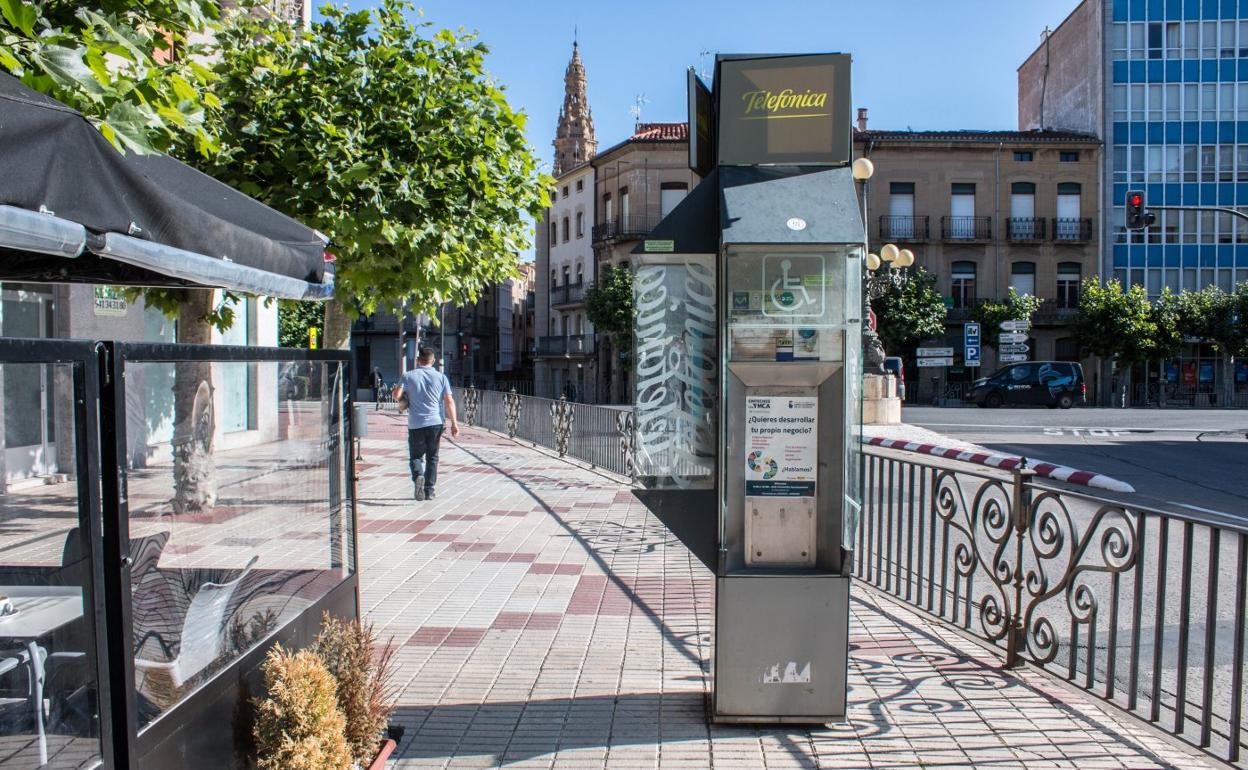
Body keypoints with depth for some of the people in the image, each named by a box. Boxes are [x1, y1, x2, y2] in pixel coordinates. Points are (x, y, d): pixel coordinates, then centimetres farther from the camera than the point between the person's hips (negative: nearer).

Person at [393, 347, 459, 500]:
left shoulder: (409, 376, 1)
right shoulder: (441, 377, 4)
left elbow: (396, 394, -9)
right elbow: (449, 401, -2)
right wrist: (454, 423, 0)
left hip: (416, 424, -1)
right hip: (435, 423, 1)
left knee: (415, 456, 11)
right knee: (432, 457, 13)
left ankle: (418, 476, -19)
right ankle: (429, 491, 11)